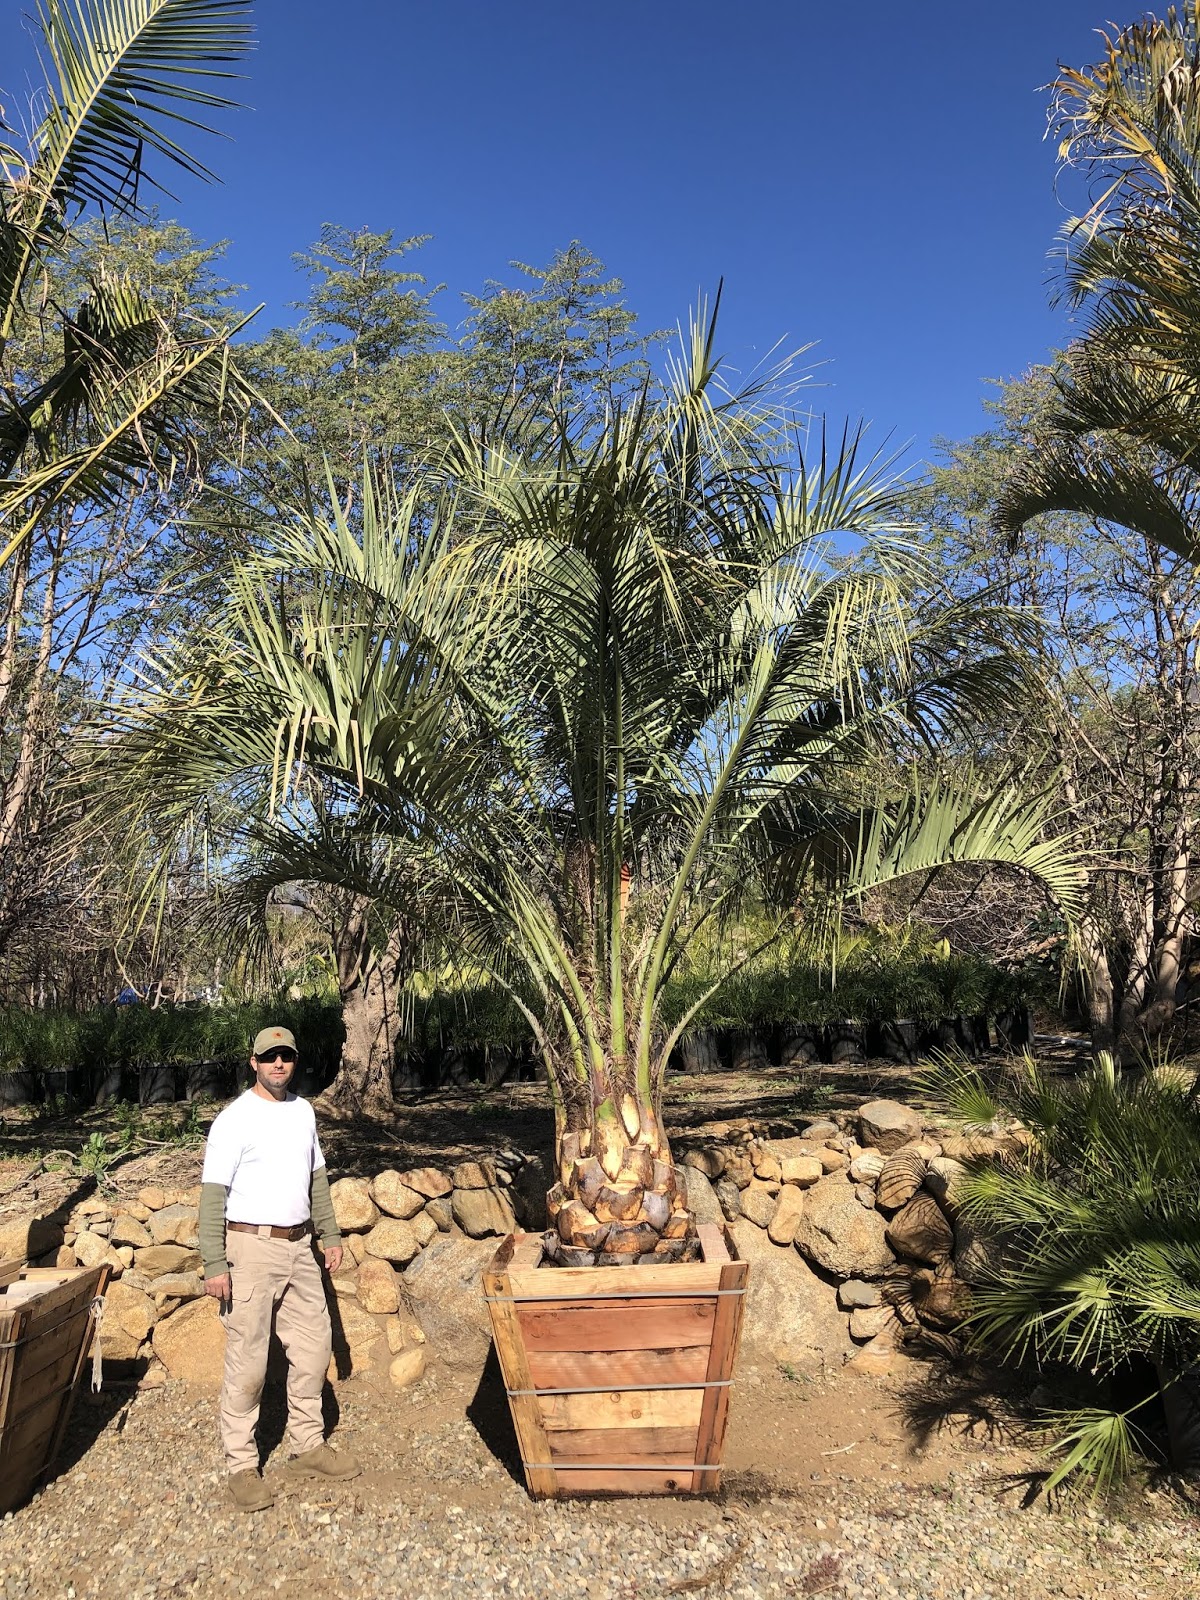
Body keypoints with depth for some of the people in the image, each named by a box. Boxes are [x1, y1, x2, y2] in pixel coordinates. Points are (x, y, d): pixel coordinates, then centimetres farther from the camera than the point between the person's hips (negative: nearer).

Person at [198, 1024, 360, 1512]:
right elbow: (212, 1194, -13)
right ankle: (241, 1466, 13)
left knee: (313, 1349, 12)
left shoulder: (303, 1111, 8)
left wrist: (330, 1234, 14)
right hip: (252, 1248, -6)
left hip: (299, 1247, 7)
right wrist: (214, 1263, -17)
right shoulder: (235, 1119, -11)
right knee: (247, 1362, 0)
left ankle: (308, 1446, 26)